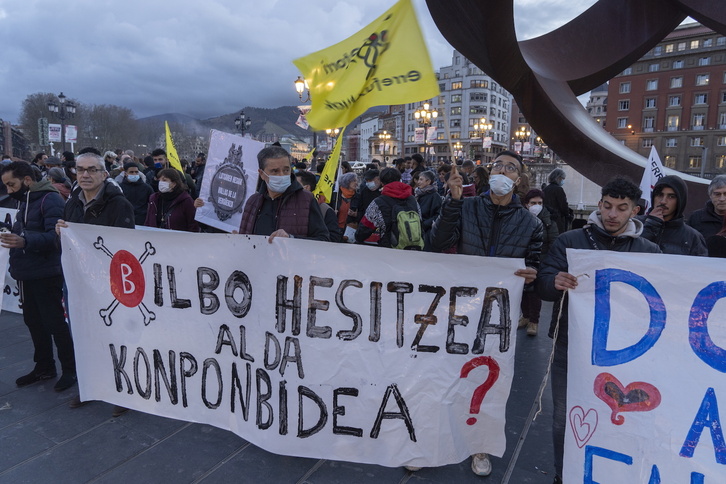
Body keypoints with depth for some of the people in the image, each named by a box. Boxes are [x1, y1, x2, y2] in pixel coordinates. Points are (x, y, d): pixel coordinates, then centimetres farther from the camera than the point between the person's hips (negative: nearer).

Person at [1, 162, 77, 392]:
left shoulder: (50, 199, -14)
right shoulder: (25, 201, 15)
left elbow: (55, 235, -26)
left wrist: (25, 241, -37)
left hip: (46, 274, -9)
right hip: (27, 273, 9)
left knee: (54, 322, -2)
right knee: (33, 321, 15)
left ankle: (70, 369, 11)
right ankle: (44, 366, 28)